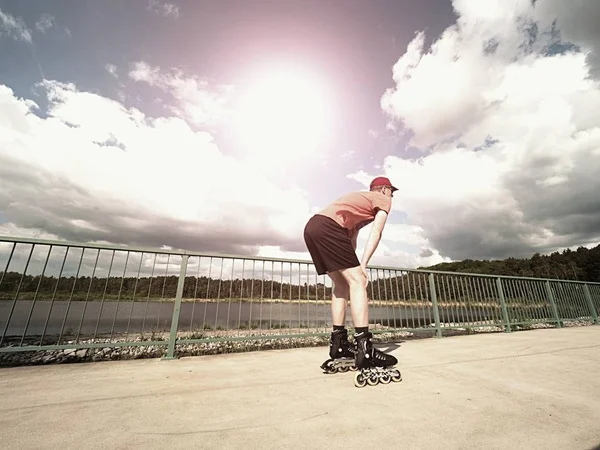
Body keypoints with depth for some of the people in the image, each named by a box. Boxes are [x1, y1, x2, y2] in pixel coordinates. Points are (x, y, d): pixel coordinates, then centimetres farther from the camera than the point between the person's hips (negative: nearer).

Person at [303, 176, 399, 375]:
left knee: (342, 284, 12)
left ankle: (338, 344, 13)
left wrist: (351, 265, 19)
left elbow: (351, 235, 26)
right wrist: (363, 265, -10)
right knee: (357, 282, -8)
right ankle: (364, 349, -10)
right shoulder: (383, 200, 14)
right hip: (327, 226, -9)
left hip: (312, 227, 9)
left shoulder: (360, 199, 37)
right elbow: (376, 233, -3)